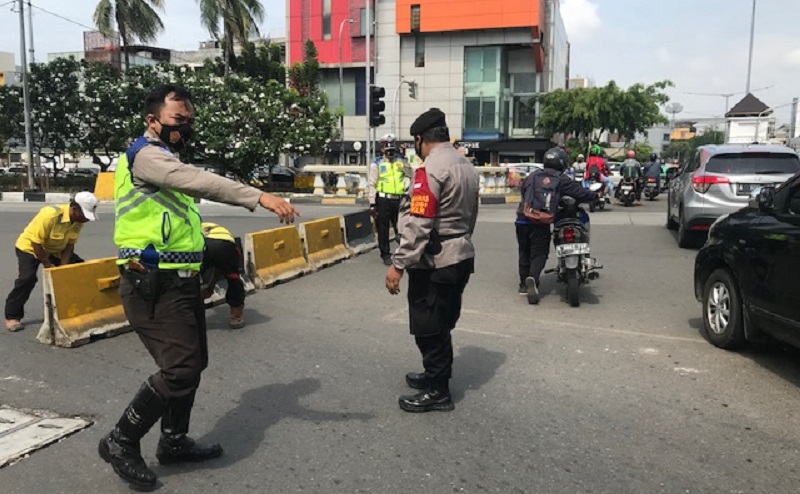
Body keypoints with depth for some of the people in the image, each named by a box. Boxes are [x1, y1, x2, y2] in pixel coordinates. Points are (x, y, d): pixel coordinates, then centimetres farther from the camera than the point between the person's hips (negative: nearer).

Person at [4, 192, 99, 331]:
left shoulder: (79, 219, -16)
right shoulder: (50, 215, -36)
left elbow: (70, 245, -10)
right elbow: (36, 243, -29)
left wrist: (62, 268, -18)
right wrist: (48, 266, -23)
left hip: (56, 249, 6)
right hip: (30, 247, -6)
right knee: (27, 277, -23)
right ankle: (12, 317, -10)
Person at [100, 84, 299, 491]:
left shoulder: (164, 158, 22)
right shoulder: (146, 154, -13)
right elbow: (199, 181, -30)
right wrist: (260, 197, -39)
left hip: (179, 281, 10)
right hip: (156, 284, -10)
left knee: (191, 364, 15)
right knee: (180, 369, -12)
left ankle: (174, 442, 30)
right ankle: (121, 442, 7)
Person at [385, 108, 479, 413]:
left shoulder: (431, 169, -18)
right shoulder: (467, 167, 12)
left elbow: (418, 224, -24)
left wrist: (398, 265, -21)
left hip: (434, 262, -9)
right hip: (462, 257, 10)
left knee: (428, 328, 2)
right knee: (441, 324, 20)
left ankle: (437, 391, 12)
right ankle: (436, 375, 34)